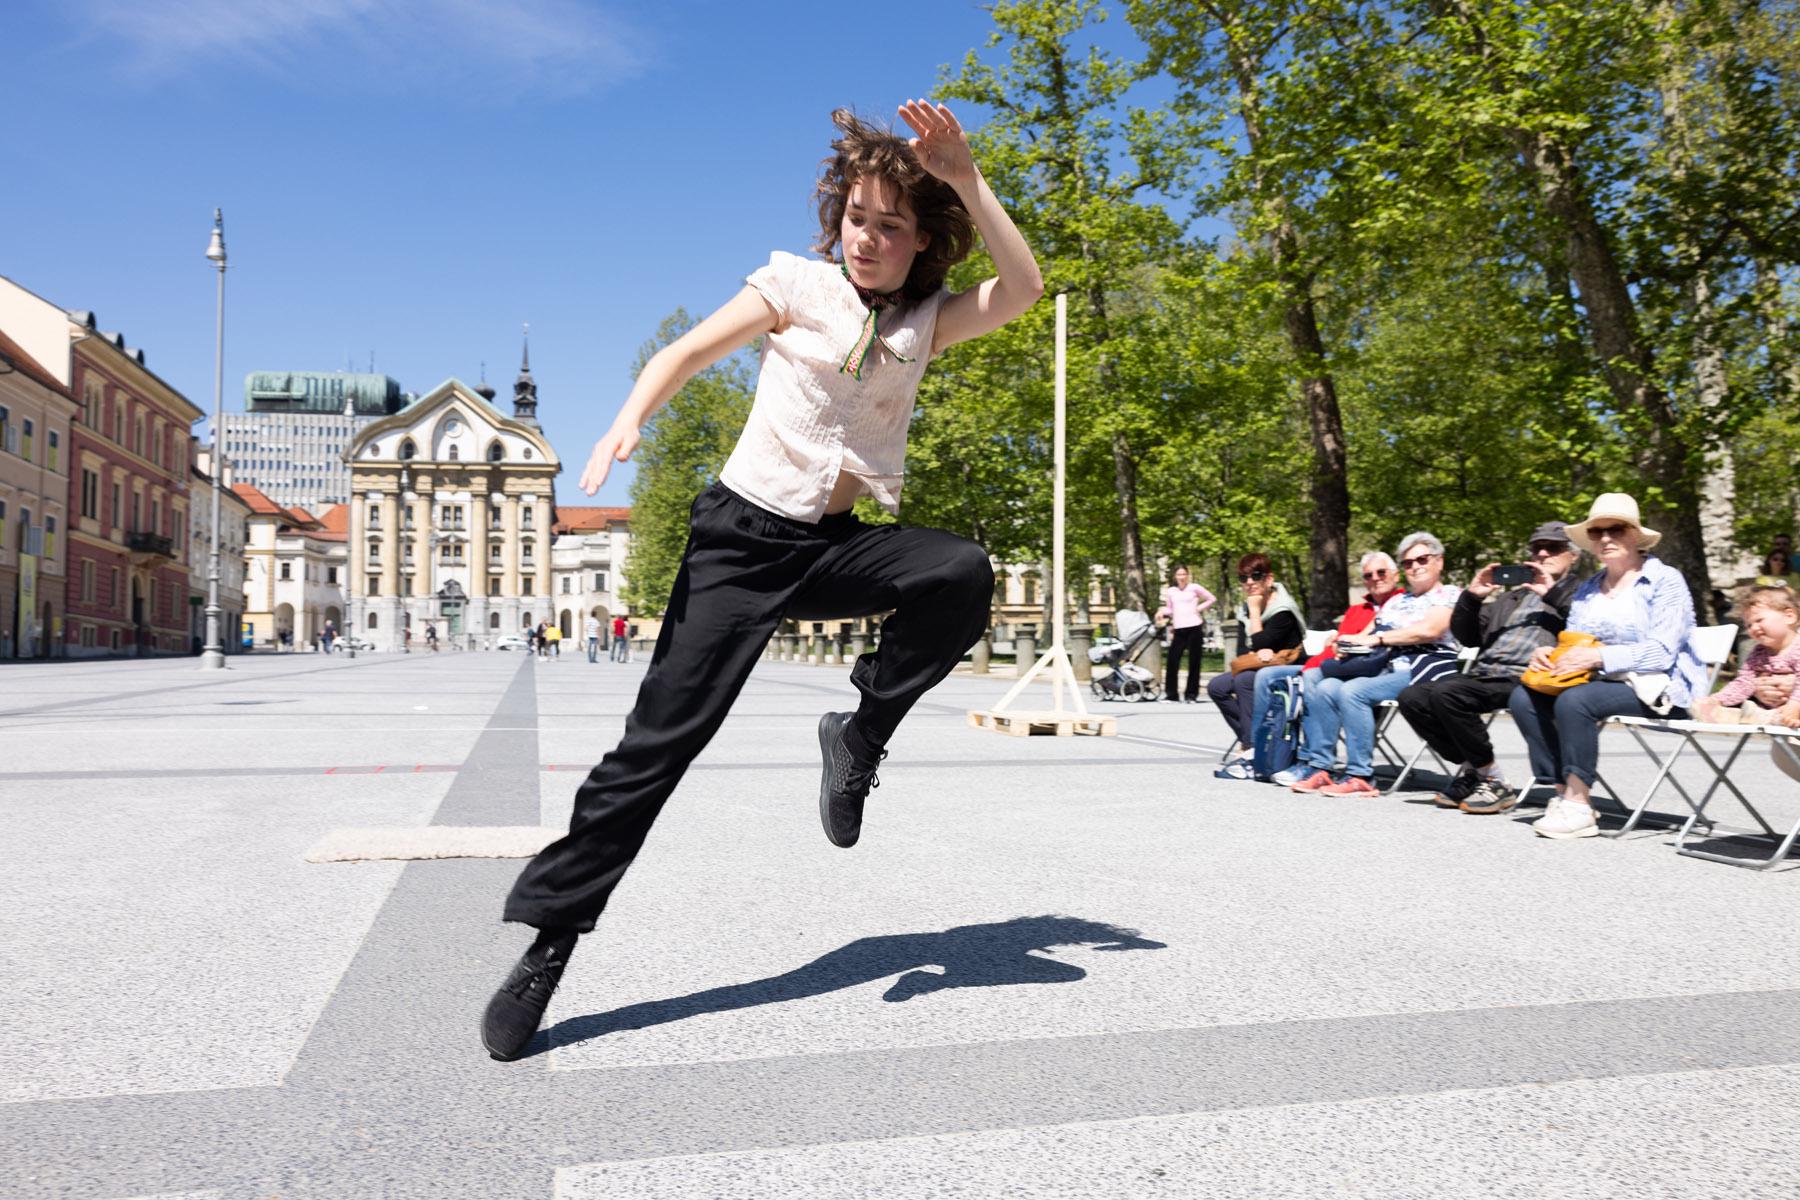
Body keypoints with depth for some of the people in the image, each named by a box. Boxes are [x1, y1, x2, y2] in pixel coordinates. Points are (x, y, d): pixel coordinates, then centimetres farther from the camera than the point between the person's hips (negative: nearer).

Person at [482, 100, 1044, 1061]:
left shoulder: (926, 322, 7)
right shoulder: (800, 285, 1)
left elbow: (1023, 289, -9)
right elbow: (687, 352, 0)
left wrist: (964, 176, -15)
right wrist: (630, 418, -18)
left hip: (834, 548, 3)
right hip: (741, 537, -3)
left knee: (962, 572, -28)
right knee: (660, 737, -10)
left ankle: (862, 734, -8)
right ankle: (548, 938, 1)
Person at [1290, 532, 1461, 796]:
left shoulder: (1449, 594, 6)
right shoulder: (1396, 601, 28)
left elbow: (1429, 630, -12)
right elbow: (1368, 634, 21)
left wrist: (1376, 638, -12)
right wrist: (1348, 644, -3)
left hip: (1422, 670, -7)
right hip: (1387, 667, 7)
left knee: (1353, 691, -31)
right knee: (1323, 688, -17)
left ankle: (1360, 777, -28)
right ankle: (1319, 767, -16)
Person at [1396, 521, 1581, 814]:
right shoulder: (1512, 597, 31)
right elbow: (1466, 636, 26)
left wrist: (1554, 593, -9)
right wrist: (1471, 597, 11)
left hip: (1523, 678, -7)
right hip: (1484, 673, 7)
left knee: (1445, 692, -29)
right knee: (1412, 698, -11)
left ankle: (1494, 781, -16)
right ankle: (1471, 768, 3)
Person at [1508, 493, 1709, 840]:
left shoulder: (1665, 581, -4)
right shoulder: (1587, 589, 16)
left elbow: (1662, 652, -15)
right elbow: (1573, 645, 15)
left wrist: (1599, 657, -26)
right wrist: (1546, 654, -9)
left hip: (1658, 689, -7)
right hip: (1603, 681, 7)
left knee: (1574, 700, -34)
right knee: (1524, 697, -17)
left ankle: (1579, 806, -27)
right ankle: (1564, 793, -16)